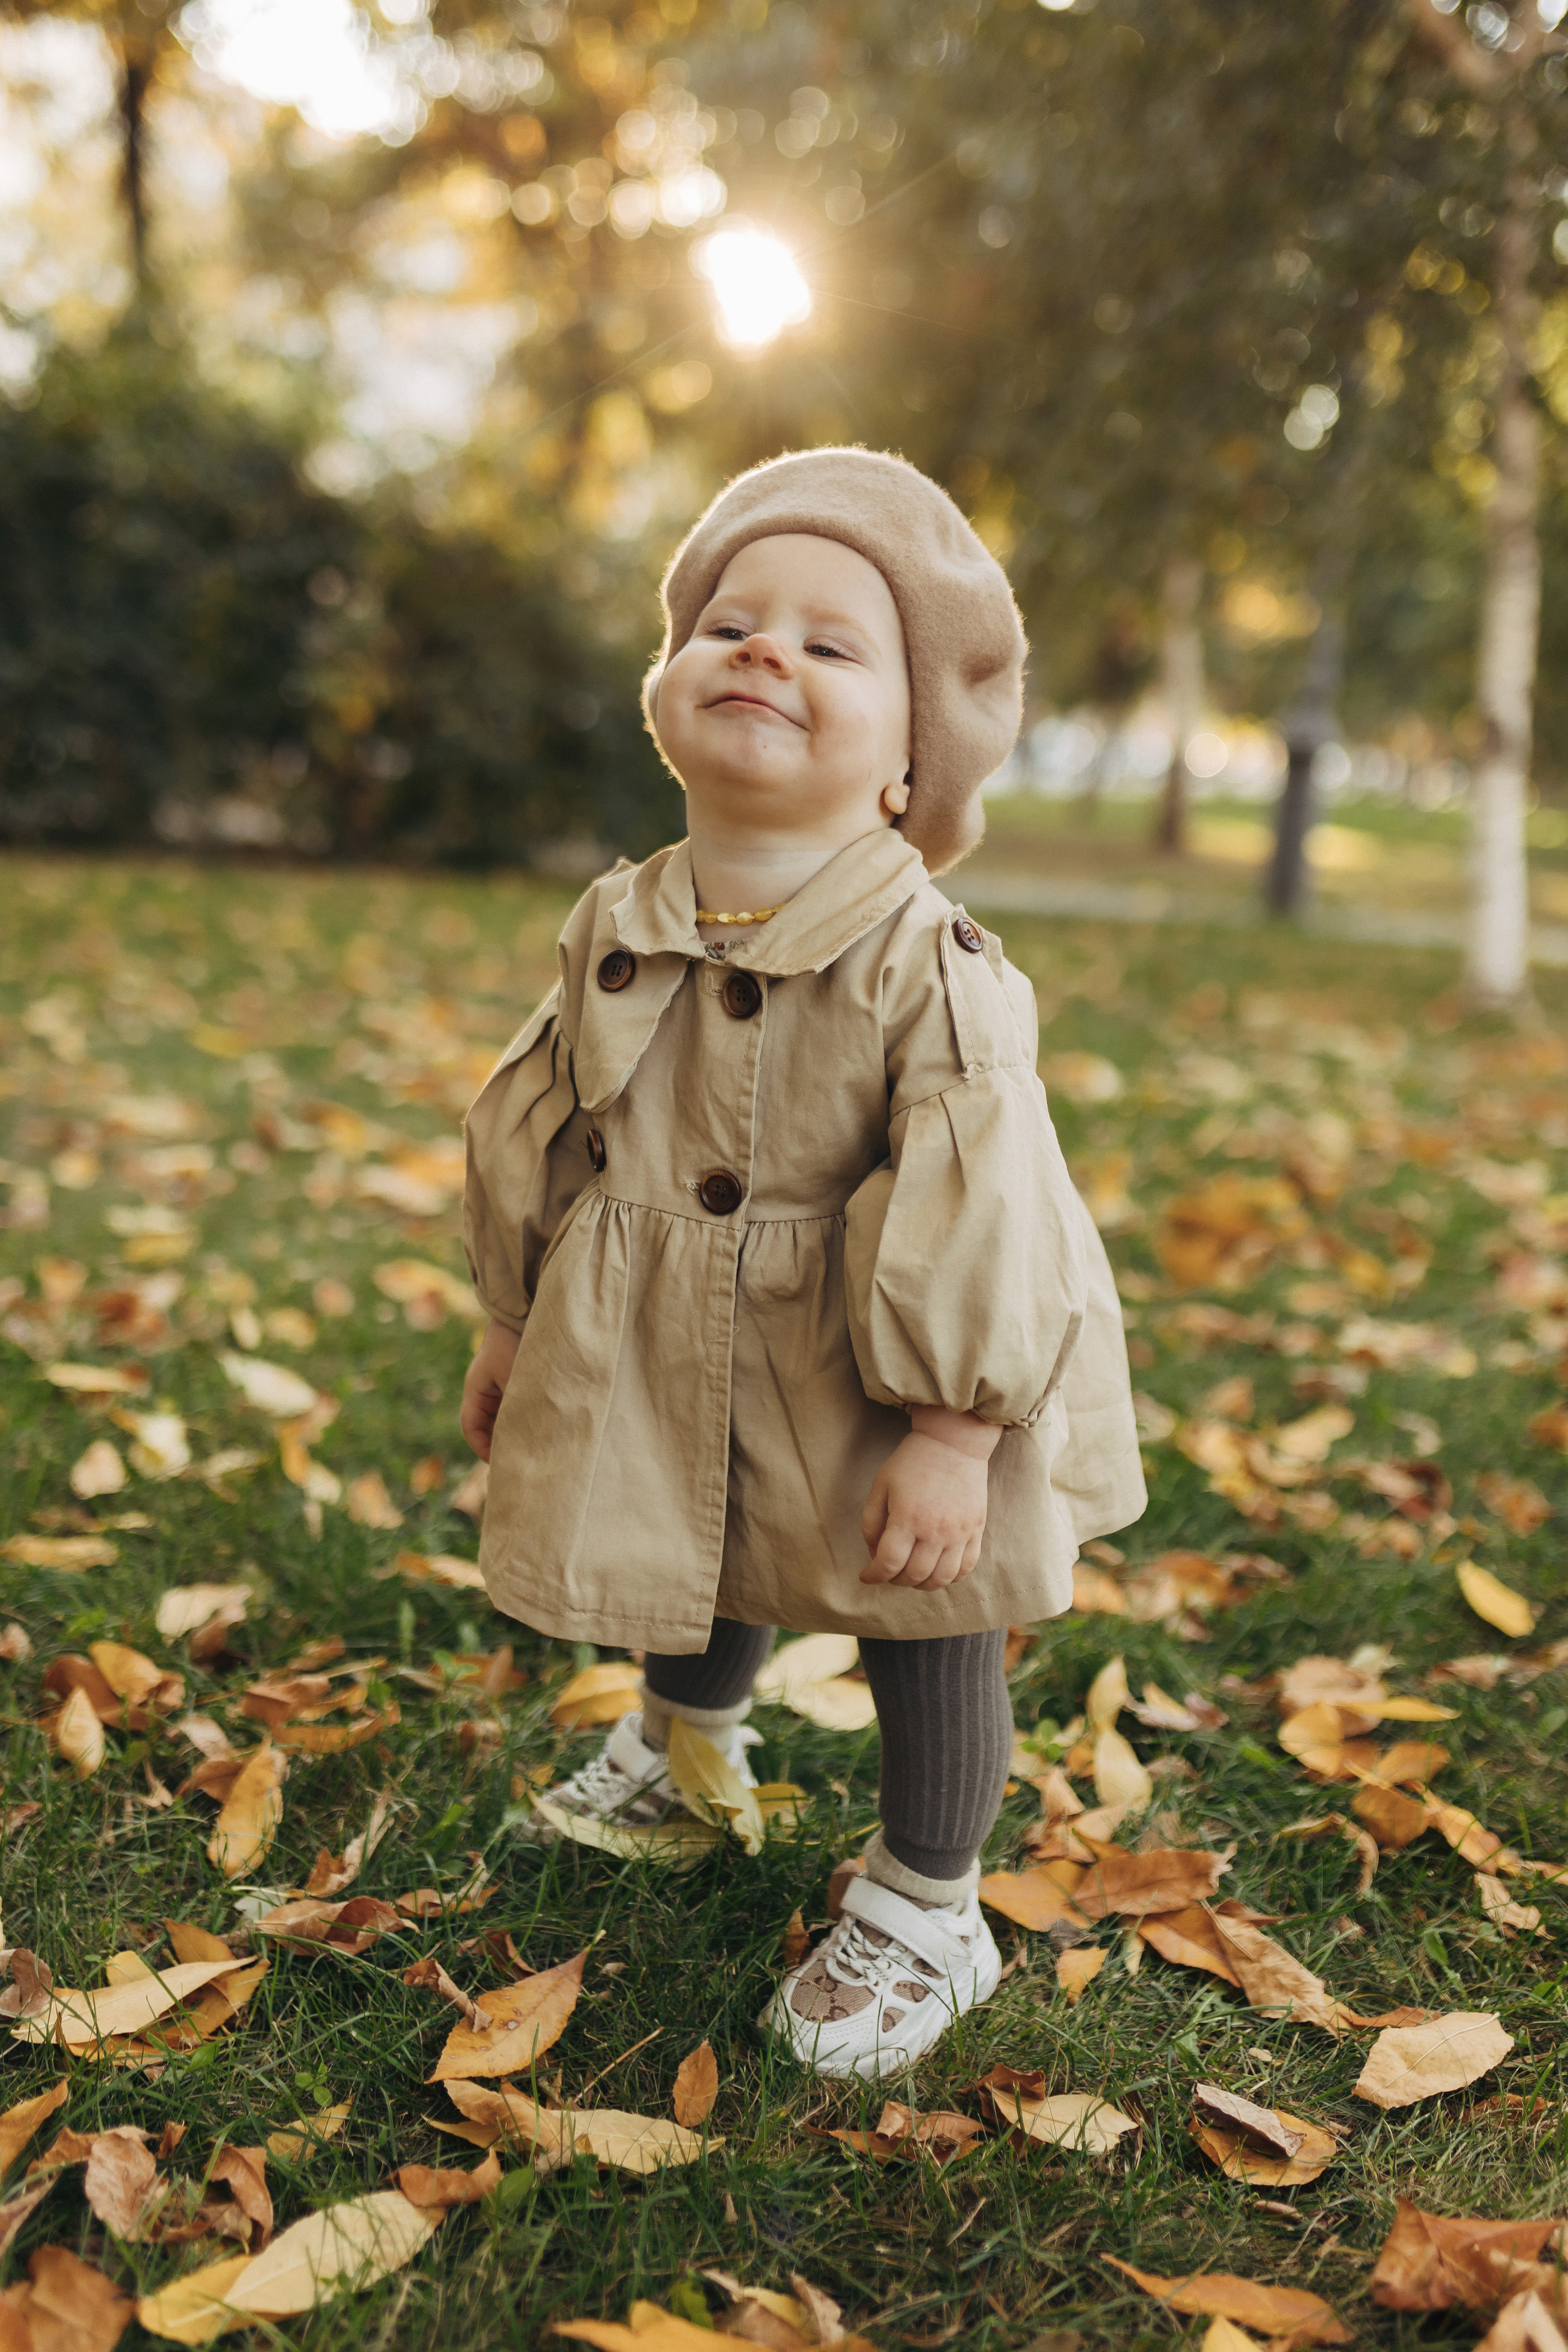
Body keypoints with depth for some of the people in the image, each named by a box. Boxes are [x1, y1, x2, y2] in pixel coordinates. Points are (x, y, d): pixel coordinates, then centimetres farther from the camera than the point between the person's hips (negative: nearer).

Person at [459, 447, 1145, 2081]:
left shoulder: (926, 962, -23)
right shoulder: (615, 935, -6)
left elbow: (971, 1199, -23)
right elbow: (537, 1139, 7)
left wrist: (952, 1428, -23)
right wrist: (513, 1326, 14)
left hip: (864, 1395, -5)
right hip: (656, 1376, 5)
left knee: (925, 1639, 10)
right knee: (689, 1583, 27)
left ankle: (922, 1912, 35)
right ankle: (683, 1755, 60)